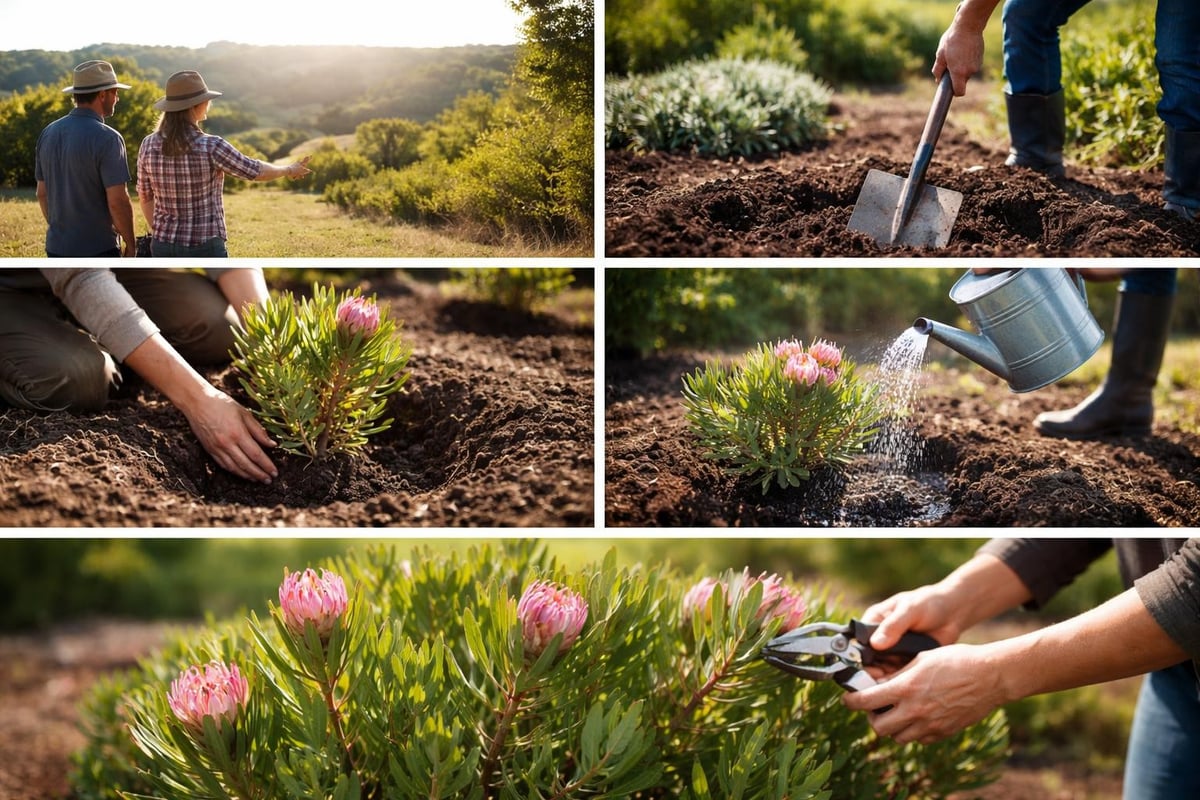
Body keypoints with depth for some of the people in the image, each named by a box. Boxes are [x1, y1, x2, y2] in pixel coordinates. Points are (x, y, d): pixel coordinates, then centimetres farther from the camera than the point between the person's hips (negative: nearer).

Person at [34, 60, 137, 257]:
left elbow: (42, 192, 12)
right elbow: (117, 201, -18)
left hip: (57, 248, 7)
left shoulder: (49, 133, 6)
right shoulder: (106, 139, -16)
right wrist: (130, 243, -6)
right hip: (98, 249, -7)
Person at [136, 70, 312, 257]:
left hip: (164, 248, 5)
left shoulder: (149, 145, -2)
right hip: (204, 249, -5)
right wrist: (288, 170, 18)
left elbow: (145, 198, 8)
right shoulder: (211, 147, -17)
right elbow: (256, 171, -2)